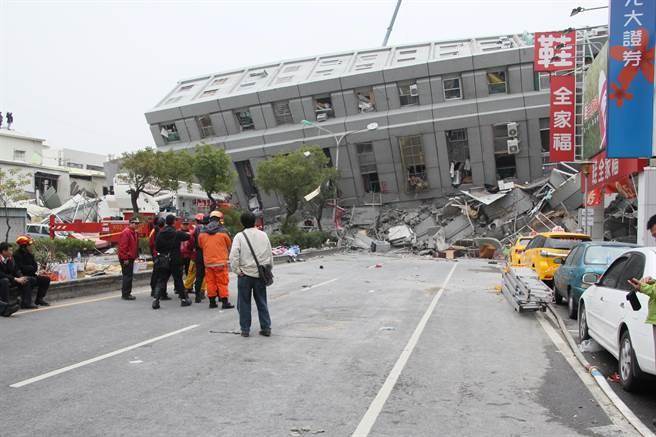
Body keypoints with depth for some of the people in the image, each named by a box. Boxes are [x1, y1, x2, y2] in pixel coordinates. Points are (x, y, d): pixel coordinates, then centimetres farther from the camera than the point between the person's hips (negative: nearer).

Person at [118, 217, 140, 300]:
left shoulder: (134, 232, 15)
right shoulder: (126, 232, -16)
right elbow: (123, 246, -21)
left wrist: (136, 256, 17)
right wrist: (125, 258, -21)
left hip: (131, 258, 10)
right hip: (126, 259, -10)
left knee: (129, 276, 13)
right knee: (127, 276, -7)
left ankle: (126, 293, 20)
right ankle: (125, 294, -2)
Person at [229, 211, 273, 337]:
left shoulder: (240, 236, -8)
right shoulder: (263, 235, 4)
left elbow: (233, 256, -17)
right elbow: (270, 255, 10)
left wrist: (237, 270, -8)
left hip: (245, 274, -3)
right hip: (260, 274, 3)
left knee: (244, 303, 8)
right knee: (262, 302, 13)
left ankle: (245, 329, 12)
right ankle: (266, 328, 14)